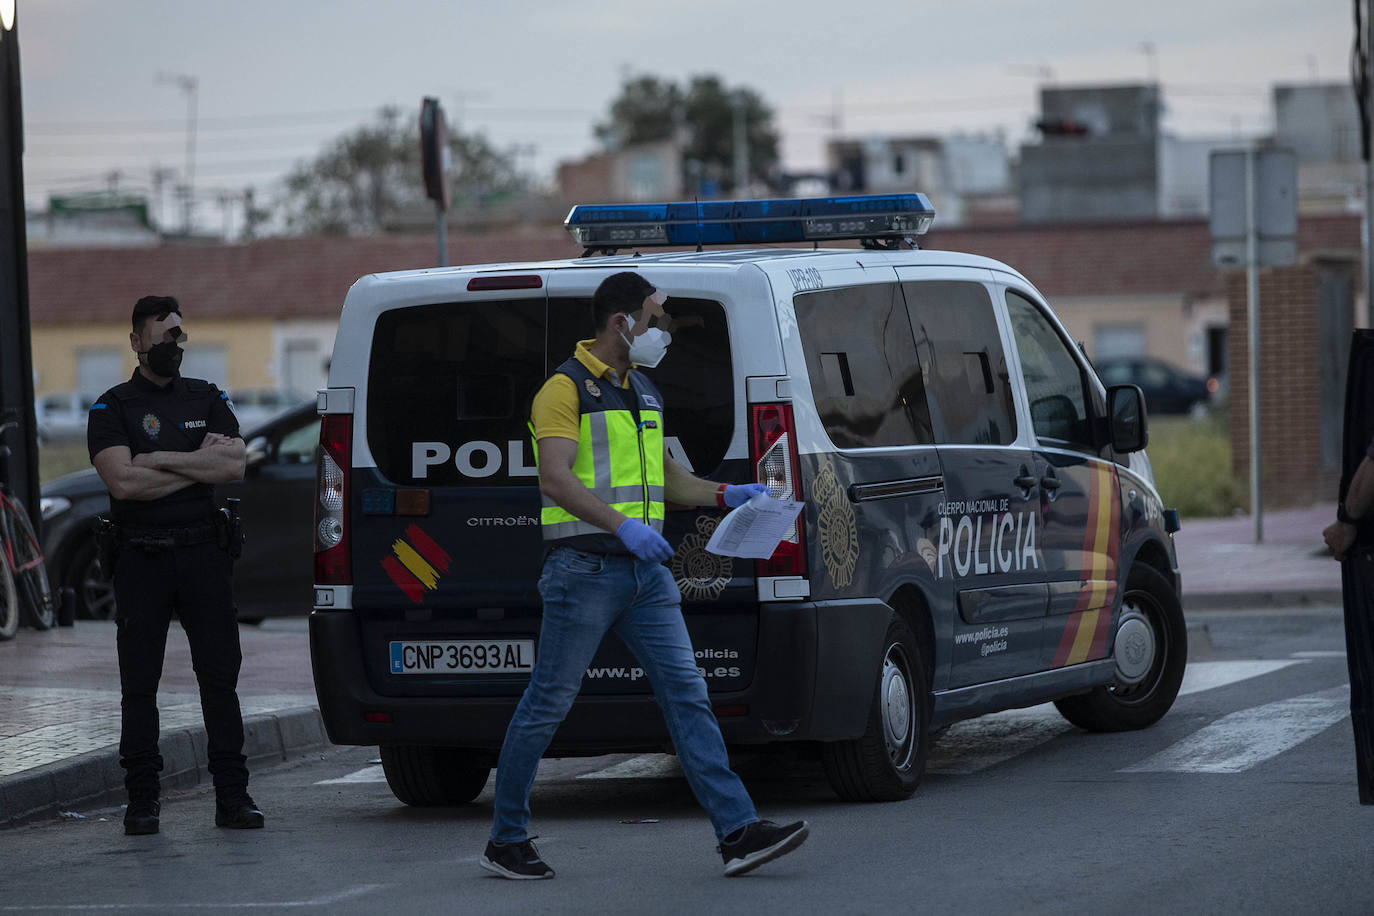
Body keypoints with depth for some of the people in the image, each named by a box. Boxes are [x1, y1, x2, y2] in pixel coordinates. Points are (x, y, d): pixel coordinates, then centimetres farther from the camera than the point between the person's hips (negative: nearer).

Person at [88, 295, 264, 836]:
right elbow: (123, 481, -13)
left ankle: (232, 796, 4)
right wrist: (197, 464, -7)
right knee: (139, 684, -1)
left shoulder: (208, 400, 12)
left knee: (220, 677, 0)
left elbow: (234, 466, -4)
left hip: (203, 552, 2)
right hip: (141, 557, -2)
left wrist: (158, 459, -9)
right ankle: (142, 801, 4)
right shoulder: (113, 408, 3)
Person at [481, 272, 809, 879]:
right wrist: (621, 525, -33)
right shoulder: (566, 388, -9)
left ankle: (738, 833, -7)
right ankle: (505, 841, 12)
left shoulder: (642, 391, 18)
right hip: (584, 570, -8)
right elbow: (556, 477, -21)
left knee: (687, 696, -2)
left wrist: (725, 495, 12)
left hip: (646, 570, 8)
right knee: (547, 705, 0)